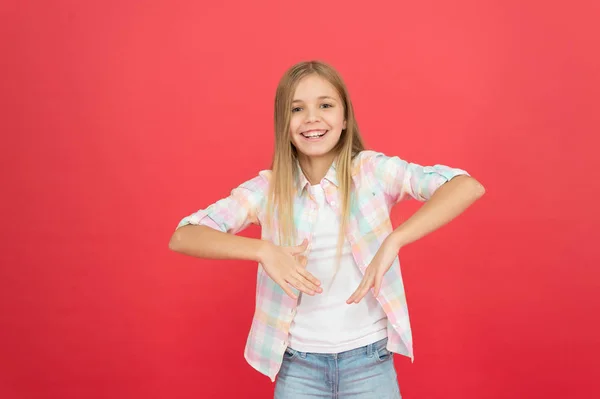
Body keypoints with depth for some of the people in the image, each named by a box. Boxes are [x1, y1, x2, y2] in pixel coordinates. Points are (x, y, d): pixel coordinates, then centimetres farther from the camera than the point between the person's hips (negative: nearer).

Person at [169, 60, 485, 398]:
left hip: (369, 360, -1)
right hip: (298, 366, 2)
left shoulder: (373, 170, -9)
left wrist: (393, 241, -32)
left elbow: (468, 187, -20)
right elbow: (182, 237, -11)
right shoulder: (267, 189, -4)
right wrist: (263, 251, -26)